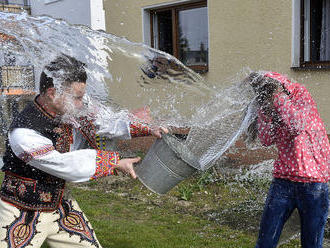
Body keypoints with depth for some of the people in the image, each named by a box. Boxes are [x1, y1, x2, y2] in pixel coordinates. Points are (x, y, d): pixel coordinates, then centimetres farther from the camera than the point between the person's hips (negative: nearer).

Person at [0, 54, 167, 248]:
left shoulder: (68, 112, -8)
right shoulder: (23, 134, -28)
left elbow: (107, 123, 4)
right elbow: (66, 166, -29)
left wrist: (148, 129, -6)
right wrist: (116, 163, -23)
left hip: (58, 207, 6)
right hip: (22, 216, -6)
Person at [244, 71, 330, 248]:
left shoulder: (300, 93, -4)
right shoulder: (270, 107, 9)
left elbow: (296, 126, -21)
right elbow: (266, 140, -6)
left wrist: (277, 95, -15)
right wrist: (265, 107, -11)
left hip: (313, 181, -3)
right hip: (283, 180, 4)